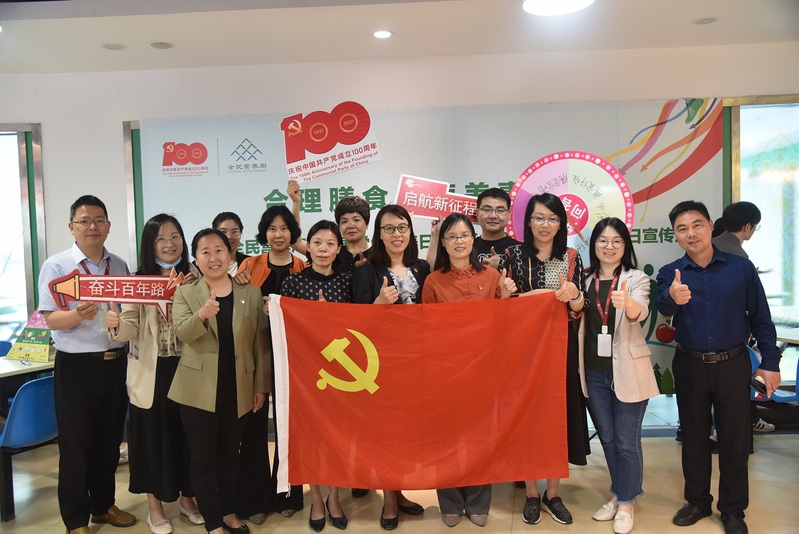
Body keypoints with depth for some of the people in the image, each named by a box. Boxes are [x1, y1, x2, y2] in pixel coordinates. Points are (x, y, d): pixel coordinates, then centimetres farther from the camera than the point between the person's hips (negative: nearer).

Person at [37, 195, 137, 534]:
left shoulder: (120, 266, 8)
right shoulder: (56, 266, -5)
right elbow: (51, 319, -12)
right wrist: (79, 315, -30)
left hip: (116, 363, 4)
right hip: (76, 366, -4)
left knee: (109, 441, 15)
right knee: (76, 445, 6)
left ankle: (103, 506, 33)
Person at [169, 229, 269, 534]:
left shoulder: (251, 293, 1)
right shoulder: (186, 292, -1)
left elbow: (261, 344, 3)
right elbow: (182, 333, -17)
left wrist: (261, 386, 2)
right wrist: (201, 314, -38)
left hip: (239, 390, 2)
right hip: (199, 391, -1)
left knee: (230, 454, 15)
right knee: (203, 457, 6)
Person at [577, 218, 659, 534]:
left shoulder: (636, 278, -6)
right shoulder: (585, 280, 4)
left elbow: (640, 312, -26)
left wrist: (626, 302, -48)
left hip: (626, 371, -3)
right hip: (593, 371, 4)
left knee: (626, 441, 5)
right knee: (607, 438, 16)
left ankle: (626, 502, 24)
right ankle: (618, 494, 34)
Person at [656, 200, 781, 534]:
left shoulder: (741, 268, -5)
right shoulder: (670, 274, -5)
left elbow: (760, 318, 1)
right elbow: (662, 307, -25)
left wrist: (770, 363, -1)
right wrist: (672, 298, -48)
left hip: (733, 365, -1)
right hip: (689, 366, 1)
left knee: (735, 439, 8)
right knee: (693, 436, 13)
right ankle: (697, 501, 30)